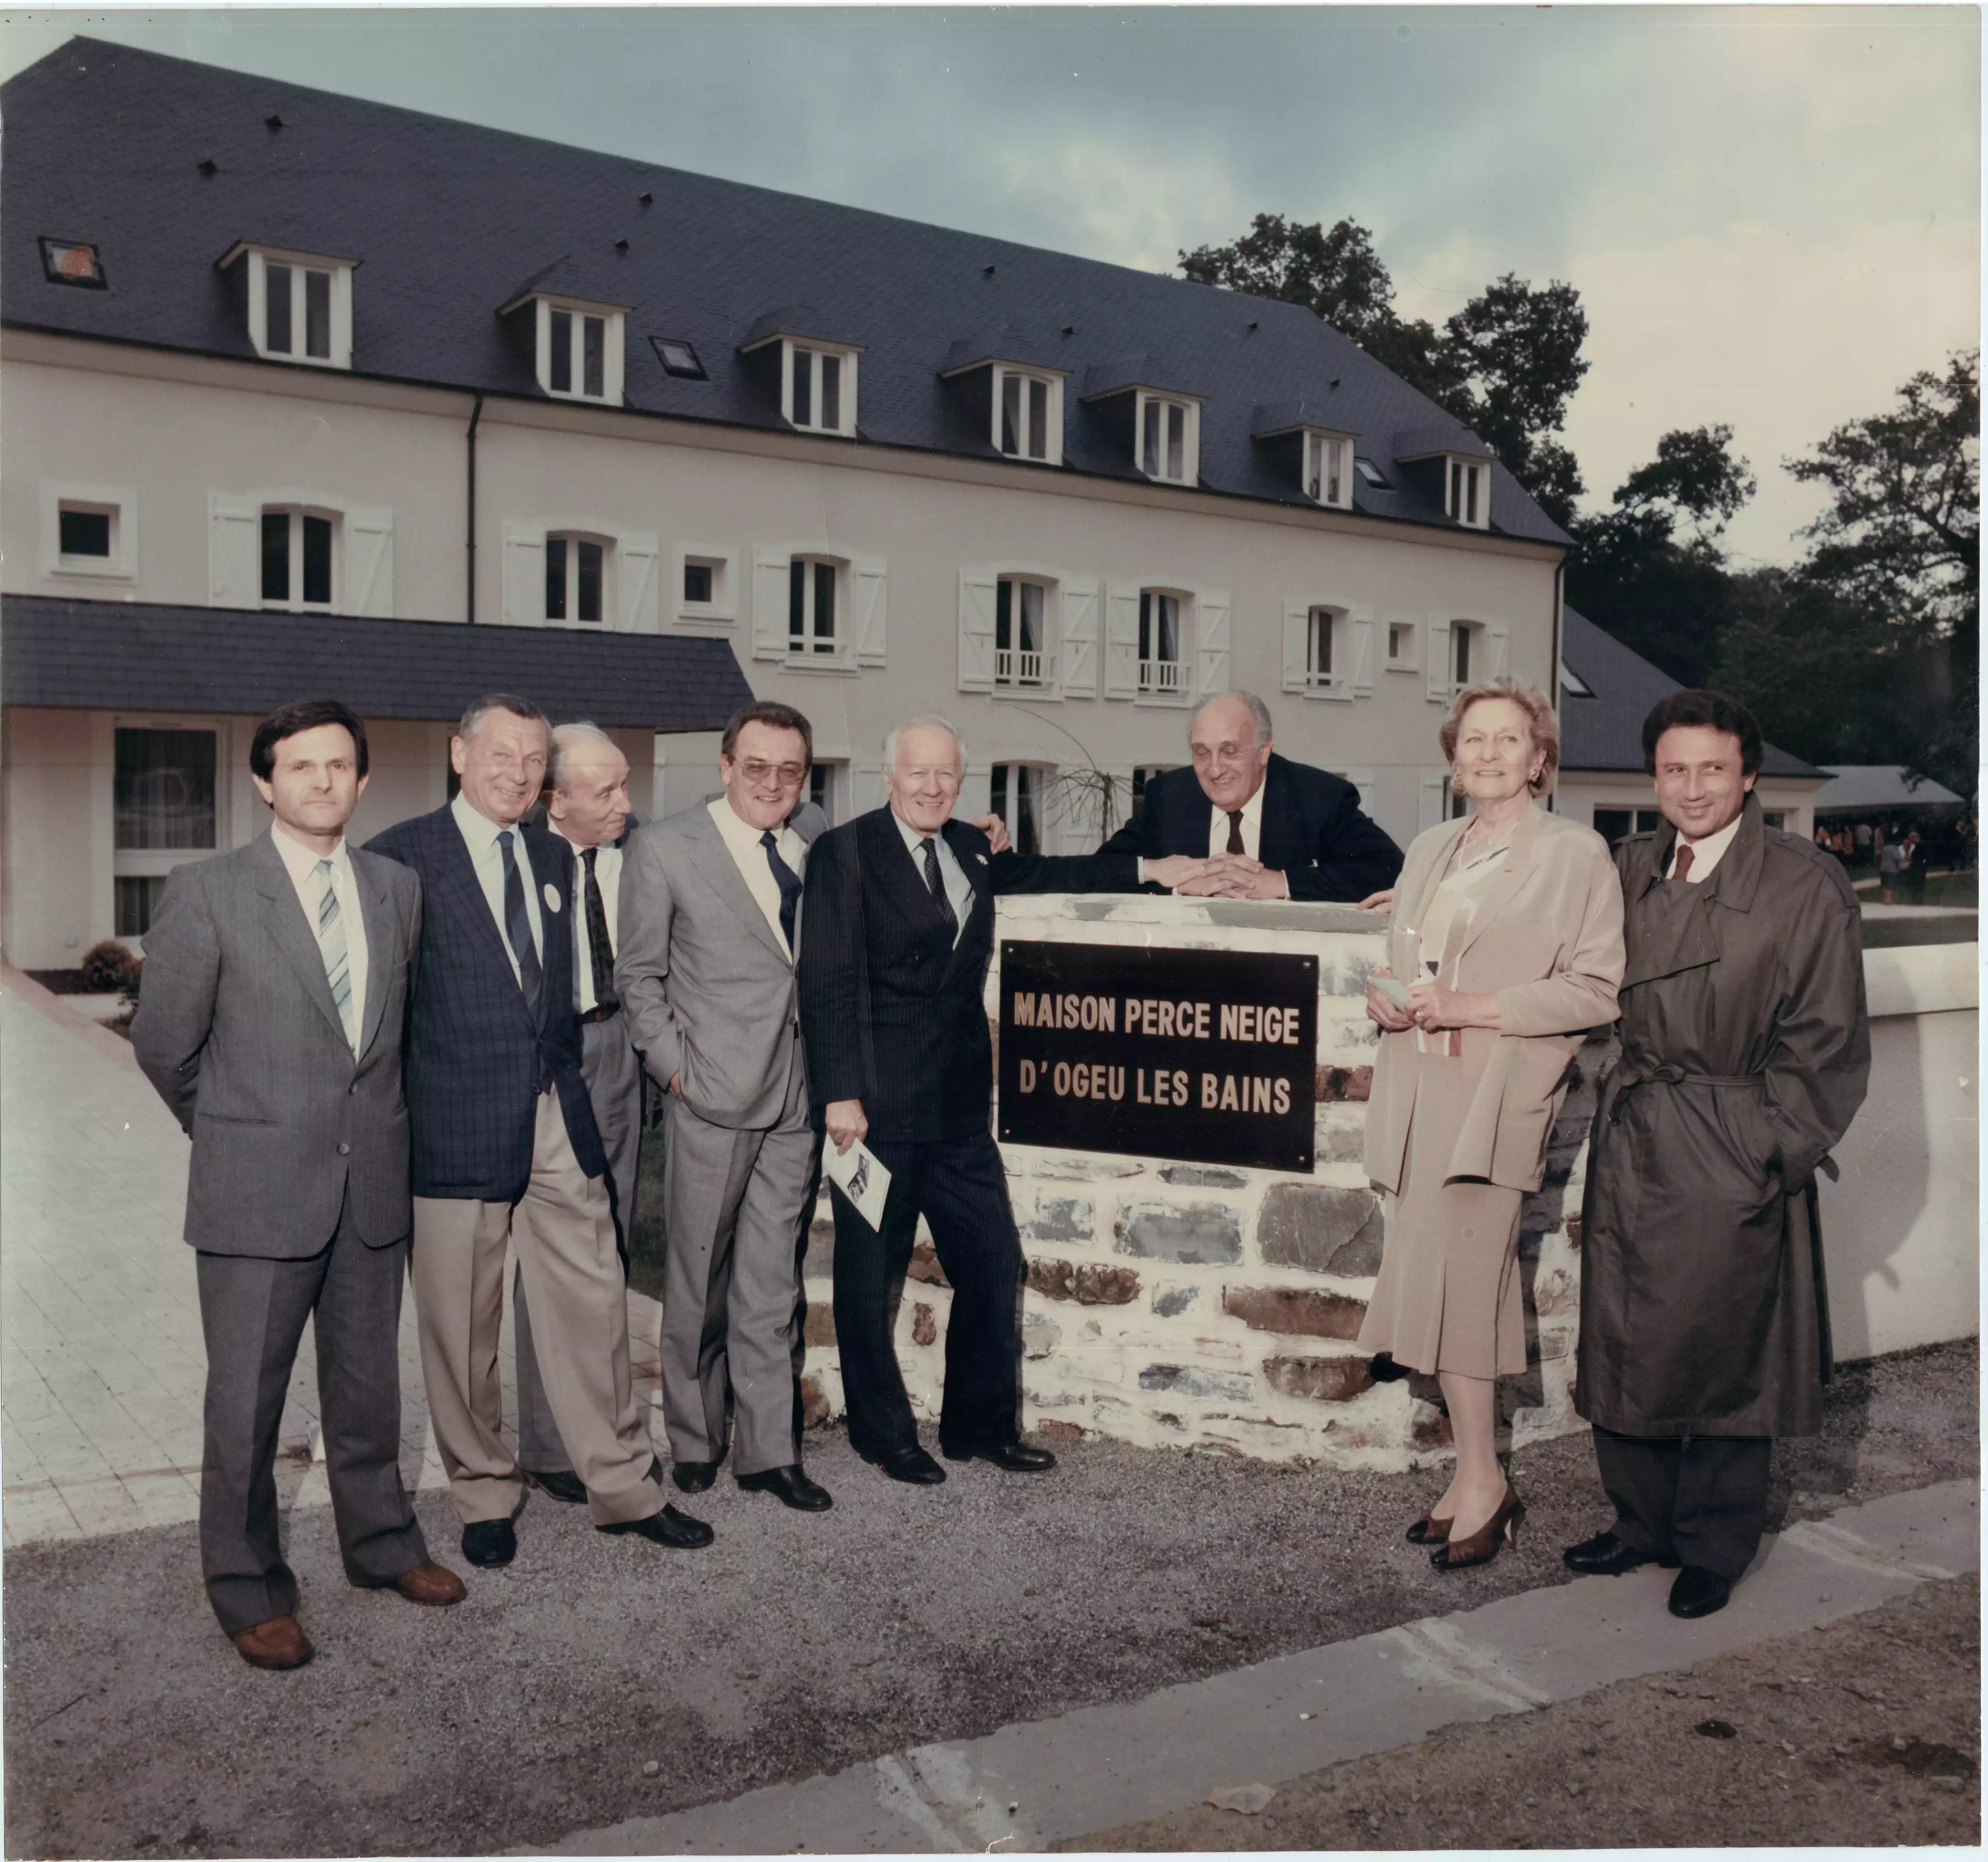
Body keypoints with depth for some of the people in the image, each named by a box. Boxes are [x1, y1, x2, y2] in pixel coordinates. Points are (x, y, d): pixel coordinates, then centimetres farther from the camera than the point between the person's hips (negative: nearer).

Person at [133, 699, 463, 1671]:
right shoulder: (207, 893, -8)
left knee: (367, 1384, 17)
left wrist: (366, 1114, 12)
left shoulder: (398, 888, 5)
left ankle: (379, 1543, 36)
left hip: (372, 1183, 4)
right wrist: (233, 1128, 7)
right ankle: (248, 1588, 25)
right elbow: (164, 1043, -2)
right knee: (246, 1401, 7)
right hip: (257, 1190, -4)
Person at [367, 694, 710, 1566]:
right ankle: (486, 1495, 25)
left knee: (594, 1303, 9)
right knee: (462, 1327, 8)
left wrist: (568, 1073, 14)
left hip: (559, 1118, 5)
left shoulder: (555, 857, 13)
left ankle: (623, 1486, 22)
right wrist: (394, 1114, -8)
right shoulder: (403, 857, -6)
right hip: (457, 1126, -5)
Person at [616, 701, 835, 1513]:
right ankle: (693, 1441, 24)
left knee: (772, 1285, 8)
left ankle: (770, 1450, 17)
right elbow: (639, 976, 0)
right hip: (712, 1095, -3)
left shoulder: (814, 848, 9)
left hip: (794, 1096, 3)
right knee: (699, 1284, 8)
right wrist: (675, 1068, -7)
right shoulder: (664, 848, -2)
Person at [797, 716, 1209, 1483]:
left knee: (993, 1264, 10)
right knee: (870, 1277, 6)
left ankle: (981, 1426, 27)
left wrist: (1149, 870, 30)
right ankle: (884, 1435, 24)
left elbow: (1039, 873, 31)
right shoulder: (845, 852, -7)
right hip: (877, 1102, -6)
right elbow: (829, 981, -12)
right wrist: (840, 1094, -18)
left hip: (958, 1103, 7)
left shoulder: (970, 848, 12)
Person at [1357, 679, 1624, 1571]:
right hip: (1421, 1095, 6)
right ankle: (1475, 1477, 17)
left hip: (1495, 1096, -6)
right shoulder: (1430, 850, 18)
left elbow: (1595, 990, -7)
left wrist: (1472, 1008, -14)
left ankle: (1480, 1482, 2)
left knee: (1449, 1284, -11)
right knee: (1457, 1288, 7)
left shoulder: (1576, 854, -1)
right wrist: (1386, 995, 2)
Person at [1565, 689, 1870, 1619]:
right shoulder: (1628, 868, 6)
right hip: (1632, 1142, 5)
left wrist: (1774, 1150, -9)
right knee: (1623, 1338, 12)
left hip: (1733, 1151, -5)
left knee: (1720, 1350, 4)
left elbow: (1824, 1045, -5)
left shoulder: (1807, 889, -8)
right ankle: (1642, 1520, 30)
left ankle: (1714, 1545, 23)